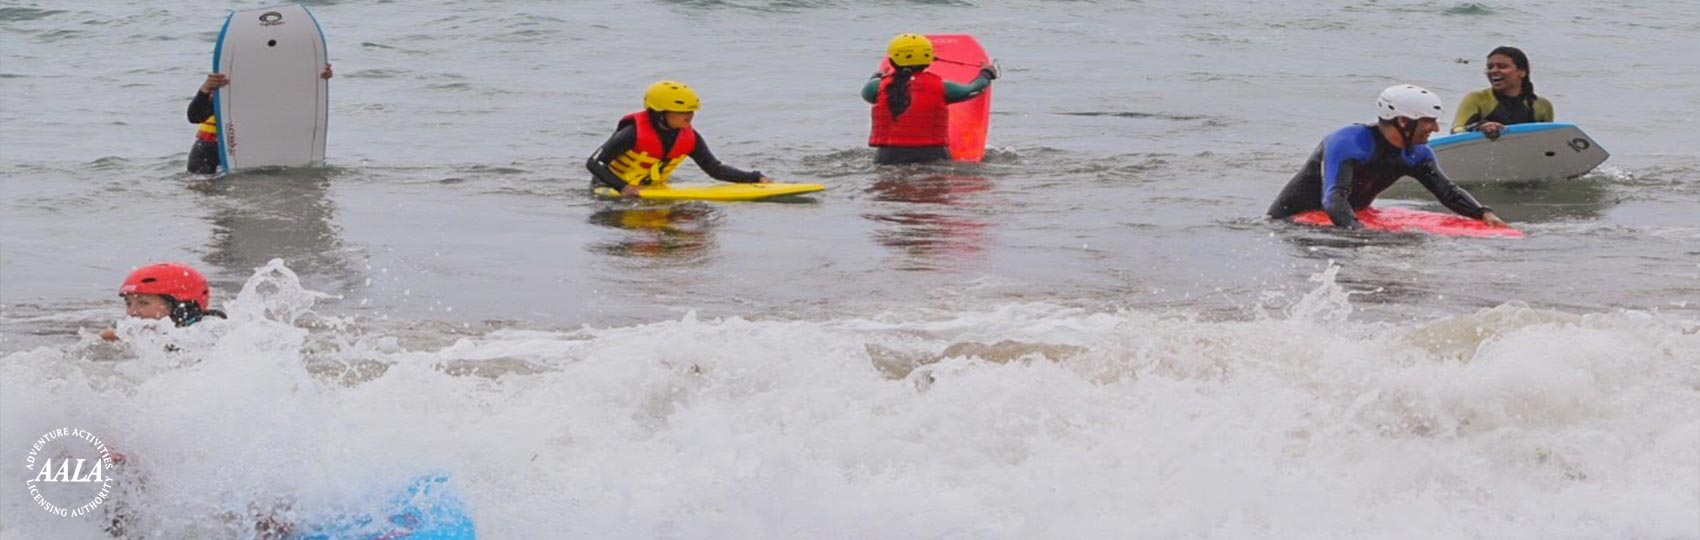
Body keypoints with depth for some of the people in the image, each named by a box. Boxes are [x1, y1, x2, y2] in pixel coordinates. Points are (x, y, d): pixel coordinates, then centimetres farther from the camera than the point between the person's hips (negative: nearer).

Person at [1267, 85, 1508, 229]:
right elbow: (1333, 198, -40)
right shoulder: (1349, 142, -29)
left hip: (1351, 220, 7)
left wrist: (1484, 214, -19)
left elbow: (1448, 191, 1)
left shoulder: (1416, 153, -3)